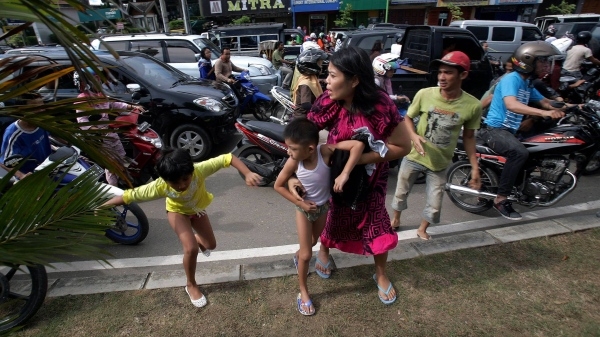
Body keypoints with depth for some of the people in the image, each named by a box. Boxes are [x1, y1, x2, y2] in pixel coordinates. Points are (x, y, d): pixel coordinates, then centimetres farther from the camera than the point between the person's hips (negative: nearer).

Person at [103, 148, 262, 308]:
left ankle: (197, 239, 51)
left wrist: (248, 174, -57)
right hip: (177, 211, -2)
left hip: (197, 209, 2)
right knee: (191, 248, -20)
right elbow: (129, 195, -29)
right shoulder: (159, 186, -40)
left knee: (211, 245, 11)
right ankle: (191, 285, 8)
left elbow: (228, 158, -45)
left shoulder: (199, 169, -43)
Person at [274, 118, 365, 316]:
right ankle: (303, 292, 29)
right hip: (305, 209, -2)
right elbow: (278, 185, -13)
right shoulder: (293, 162, -27)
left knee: (312, 242, 28)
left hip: (324, 207, 2)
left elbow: (358, 145, -38)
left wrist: (344, 174, -44)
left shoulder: (325, 151, -31)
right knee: (307, 254, 5)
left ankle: (298, 255, 62)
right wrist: (300, 203, -19)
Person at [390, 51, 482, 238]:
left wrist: (474, 167, -2)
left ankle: (422, 230, 41)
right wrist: (413, 135, -22)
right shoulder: (424, 94, -17)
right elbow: (408, 118, -2)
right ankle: (396, 220, 46)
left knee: (434, 205, 12)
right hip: (414, 157, 0)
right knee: (401, 192, 18)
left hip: (440, 163, 1)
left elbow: (468, 137, -1)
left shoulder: (473, 105, -14)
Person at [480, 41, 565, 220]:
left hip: (509, 131, 11)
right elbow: (511, 104, -33)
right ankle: (501, 198, -23)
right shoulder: (511, 79, -15)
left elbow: (544, 101, 22)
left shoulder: (527, 83, 15)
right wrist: (543, 112, -41)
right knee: (520, 152, -34)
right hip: (494, 129, -10)